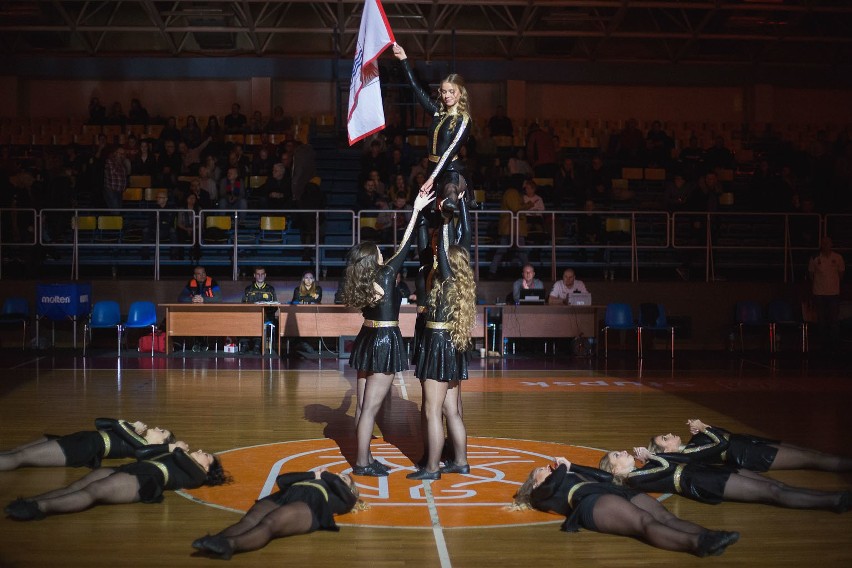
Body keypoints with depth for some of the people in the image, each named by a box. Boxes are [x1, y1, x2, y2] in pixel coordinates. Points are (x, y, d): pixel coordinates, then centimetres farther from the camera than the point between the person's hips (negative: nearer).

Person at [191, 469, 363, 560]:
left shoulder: (345, 497, 29)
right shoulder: (311, 481, 42)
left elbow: (336, 483, 8)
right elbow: (281, 480, 33)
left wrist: (323, 474, 29)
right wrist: (313, 474, 33)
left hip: (308, 506, -5)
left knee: (269, 524, -35)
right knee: (249, 520, -28)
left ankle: (230, 545, -59)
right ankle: (216, 541, -54)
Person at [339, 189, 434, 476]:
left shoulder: (364, 280, 5)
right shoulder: (384, 274, -13)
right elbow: (404, 248, -6)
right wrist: (417, 211, -1)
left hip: (368, 339, 8)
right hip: (385, 341, -8)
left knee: (363, 405, 12)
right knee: (371, 407, -4)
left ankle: (364, 457, 22)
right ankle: (362, 463, 1)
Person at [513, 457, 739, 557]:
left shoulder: (573, 476, 43)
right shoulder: (540, 492, 25)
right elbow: (553, 484, 2)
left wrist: (572, 467, 35)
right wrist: (562, 468, 21)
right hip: (590, 502, -7)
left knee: (667, 517, -24)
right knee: (645, 522, -35)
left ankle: (707, 536, -50)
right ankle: (697, 543, -59)